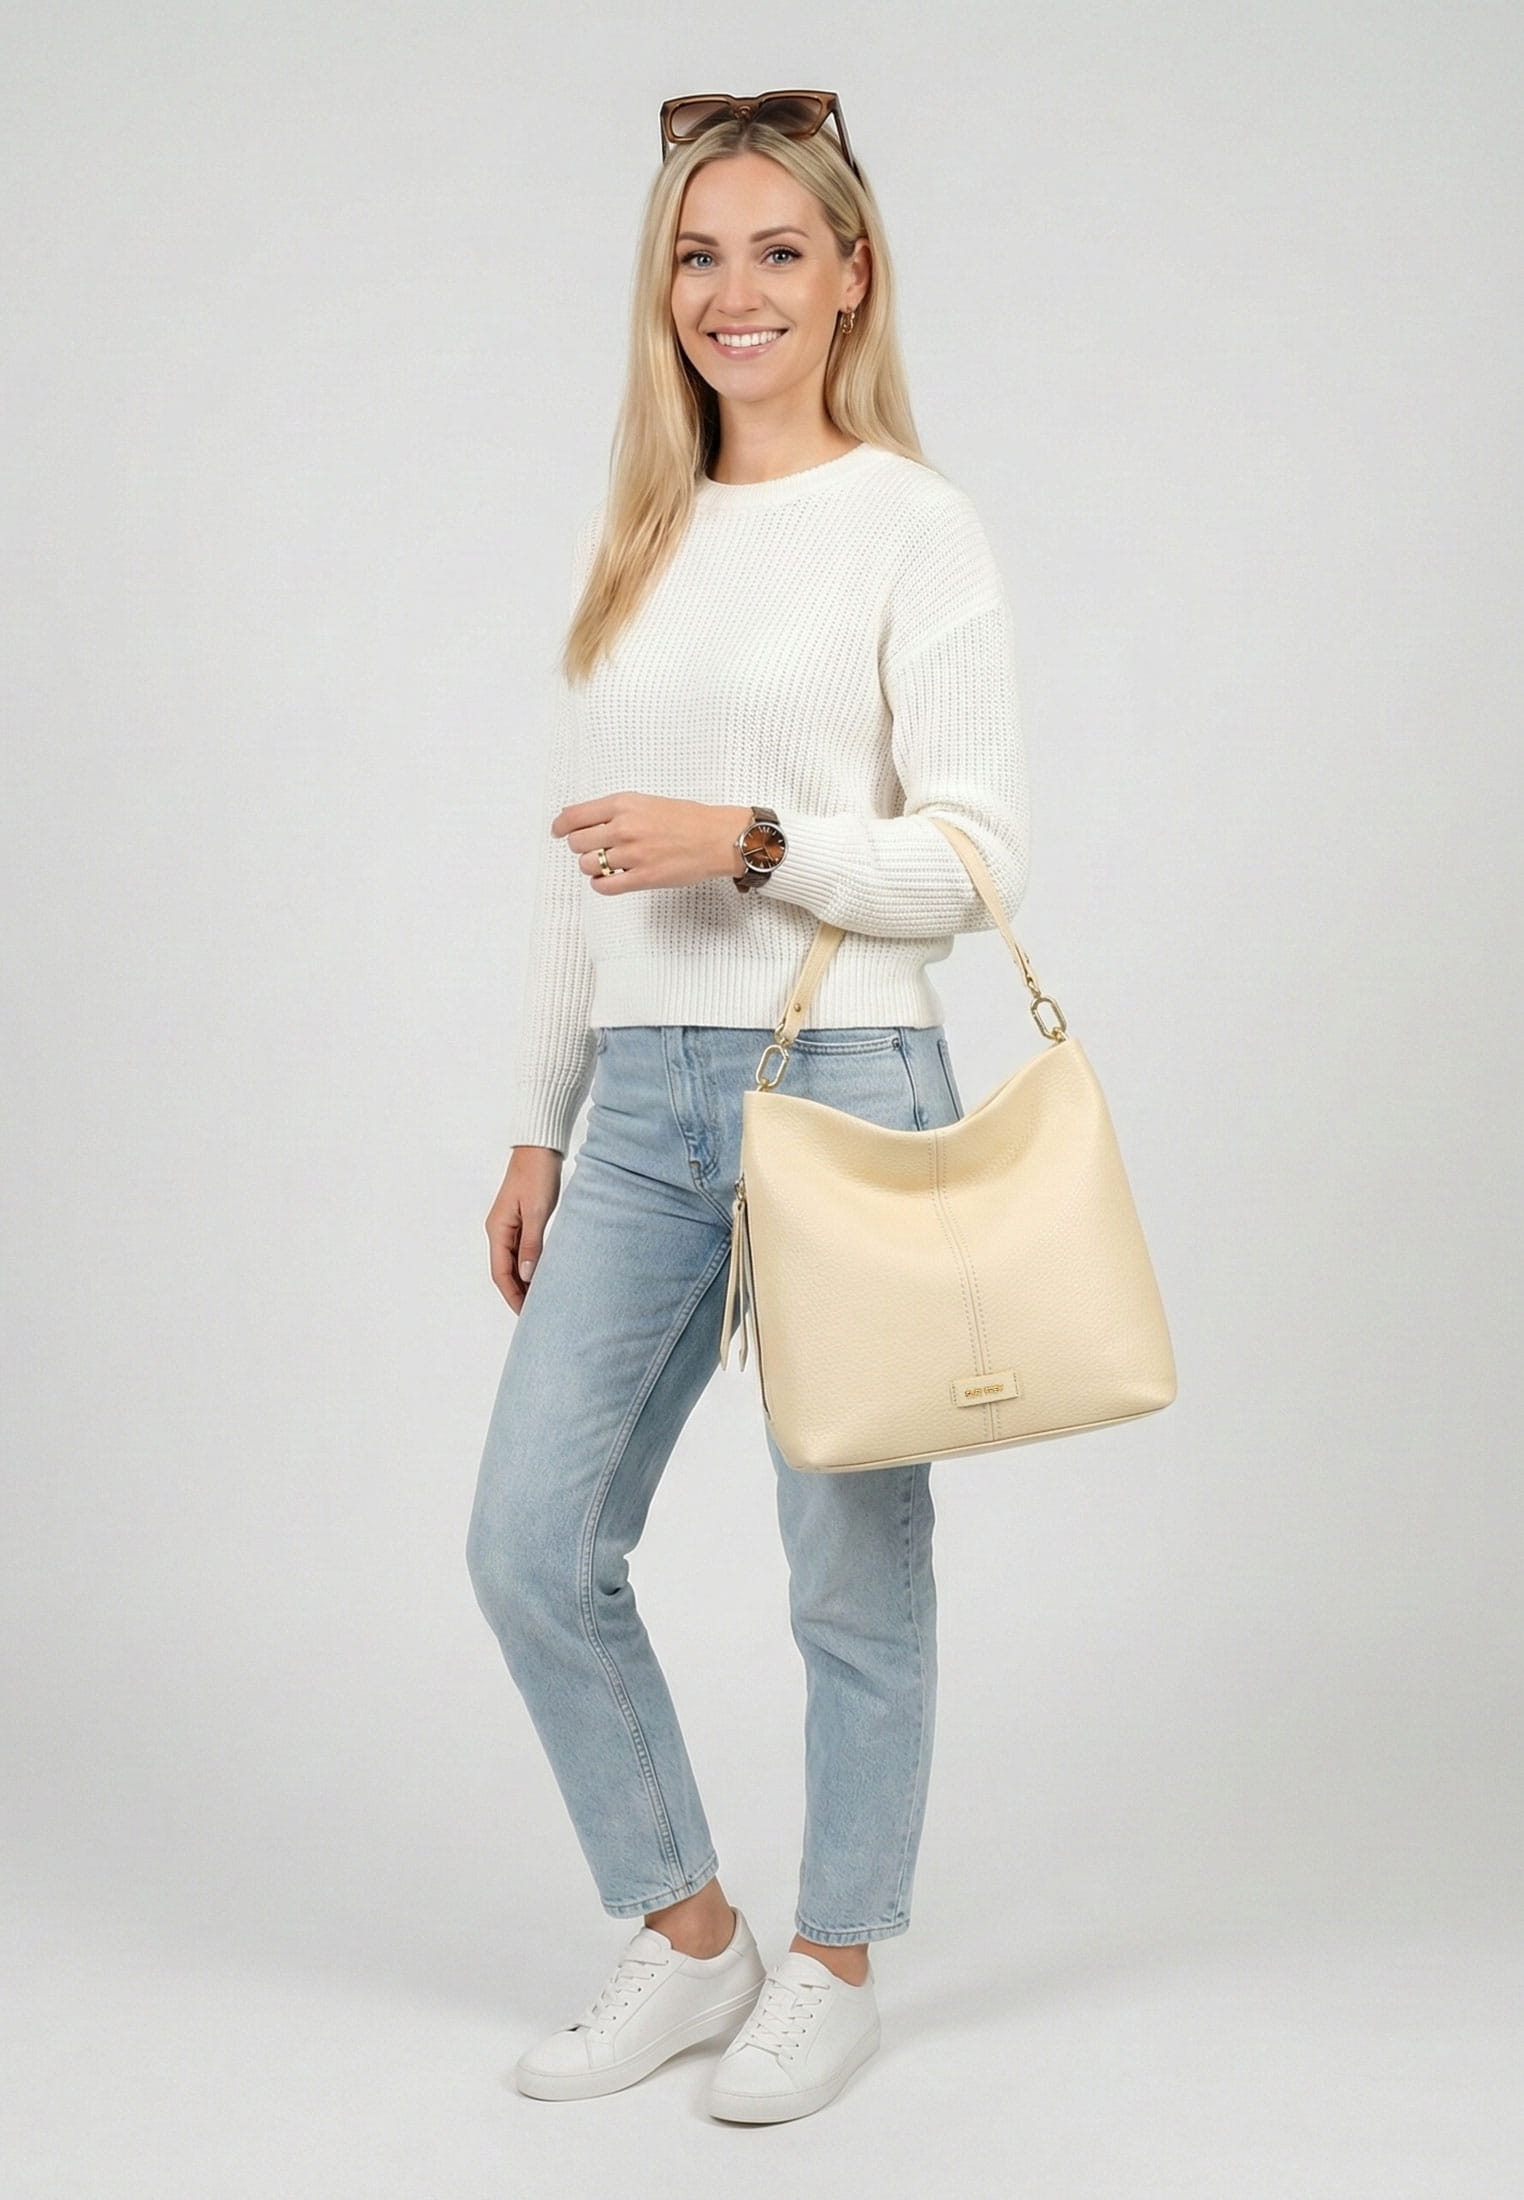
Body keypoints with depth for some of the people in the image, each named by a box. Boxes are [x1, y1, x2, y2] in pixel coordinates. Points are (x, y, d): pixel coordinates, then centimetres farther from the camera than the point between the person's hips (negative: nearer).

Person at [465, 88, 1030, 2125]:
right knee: (532, 1544, 5)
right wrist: (538, 1125, 15)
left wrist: (748, 840, -22)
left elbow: (974, 860, -9)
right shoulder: (630, 532, 13)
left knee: (852, 1563, 6)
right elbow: (580, 860, 16)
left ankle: (836, 1962, 27)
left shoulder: (914, 526, -4)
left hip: (843, 1080, -6)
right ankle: (687, 1938, 24)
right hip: (641, 1097, 6)